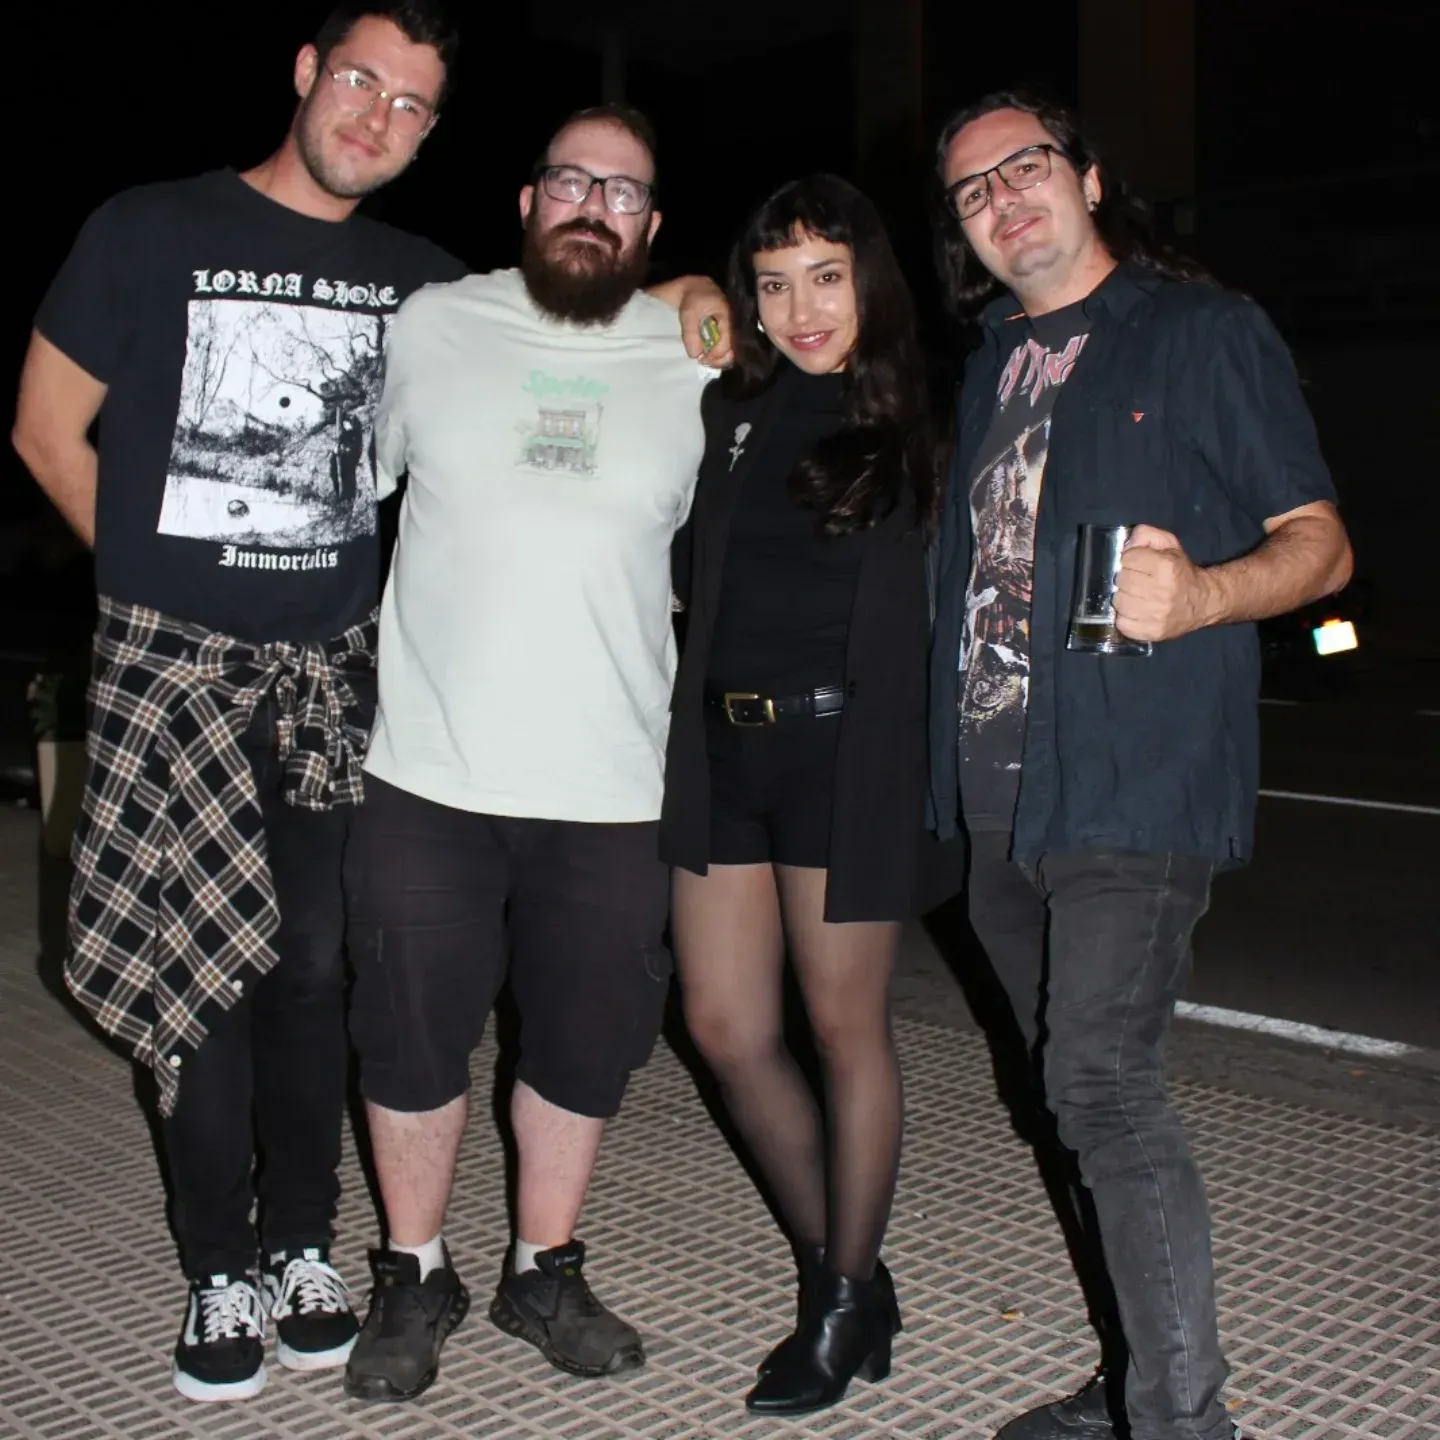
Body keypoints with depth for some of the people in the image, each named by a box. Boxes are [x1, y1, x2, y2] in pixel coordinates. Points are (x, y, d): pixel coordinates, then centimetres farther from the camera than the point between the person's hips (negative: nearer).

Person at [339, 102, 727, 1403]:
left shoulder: (698, 365, 4)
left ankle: (543, 1272, 34)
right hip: (428, 773, -1)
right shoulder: (433, 326, 2)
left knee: (585, 1050, 12)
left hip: (610, 789, 1)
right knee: (411, 1043, 9)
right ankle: (415, 1278, 31)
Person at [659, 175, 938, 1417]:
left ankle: (846, 1303, 22)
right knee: (726, 1026, 7)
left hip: (841, 749, -4)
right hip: (721, 748, 5)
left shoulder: (904, 424, 1)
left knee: (845, 1028, 5)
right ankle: (836, 1269, 27)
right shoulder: (732, 412, 10)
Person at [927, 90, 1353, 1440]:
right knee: (1074, 1089, 12)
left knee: (1101, 1085, -16)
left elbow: (1320, 544, -4)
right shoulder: (991, 364, 19)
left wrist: (1200, 593, -23)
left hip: (1134, 785, -7)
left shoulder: (1206, 330, 0)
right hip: (999, 793, 7)